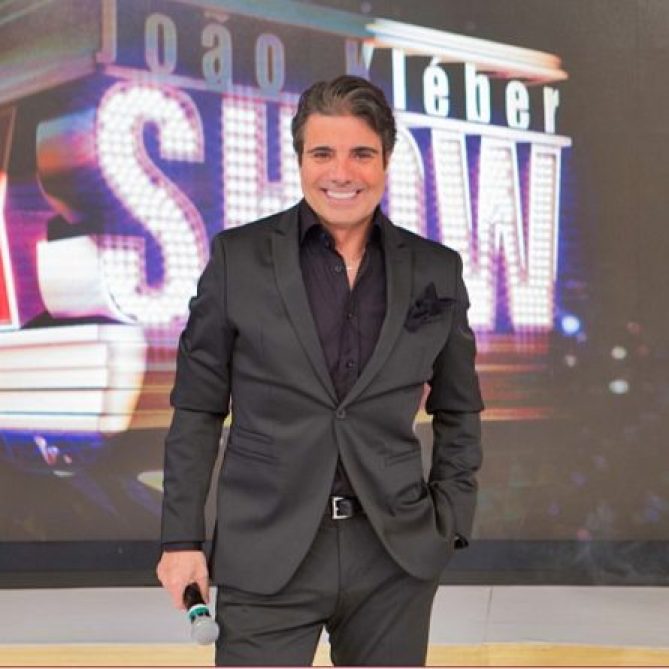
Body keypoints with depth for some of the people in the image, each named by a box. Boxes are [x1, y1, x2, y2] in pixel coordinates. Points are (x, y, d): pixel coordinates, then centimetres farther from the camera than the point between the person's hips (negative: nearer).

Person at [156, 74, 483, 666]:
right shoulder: (238, 258, 0)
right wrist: (182, 537, 0)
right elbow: (197, 407, 3)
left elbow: (458, 411, 14)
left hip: (396, 555, 2)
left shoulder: (435, 272, 5)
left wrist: (451, 523, 7)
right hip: (267, 560, -2)